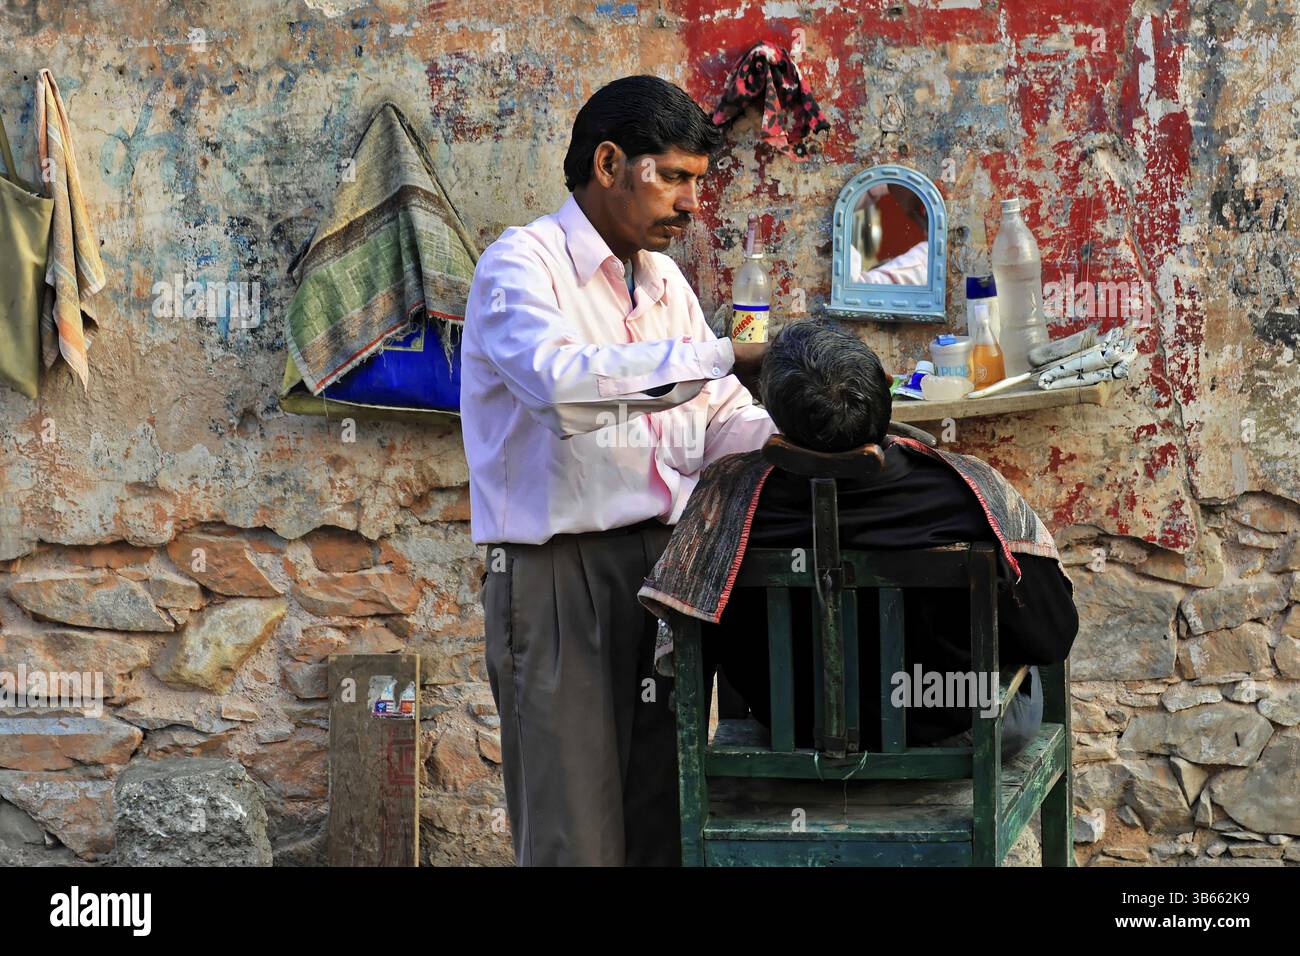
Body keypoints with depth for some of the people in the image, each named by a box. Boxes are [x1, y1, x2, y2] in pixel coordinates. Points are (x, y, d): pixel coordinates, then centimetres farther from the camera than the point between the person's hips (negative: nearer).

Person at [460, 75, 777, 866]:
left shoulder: (666, 283, 17)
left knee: (664, 827, 10)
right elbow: (558, 376, -28)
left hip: (664, 560, 7)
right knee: (576, 833, -6)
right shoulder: (523, 263, -7)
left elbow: (720, 422, 15)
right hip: (560, 570, -7)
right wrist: (724, 355, -31)